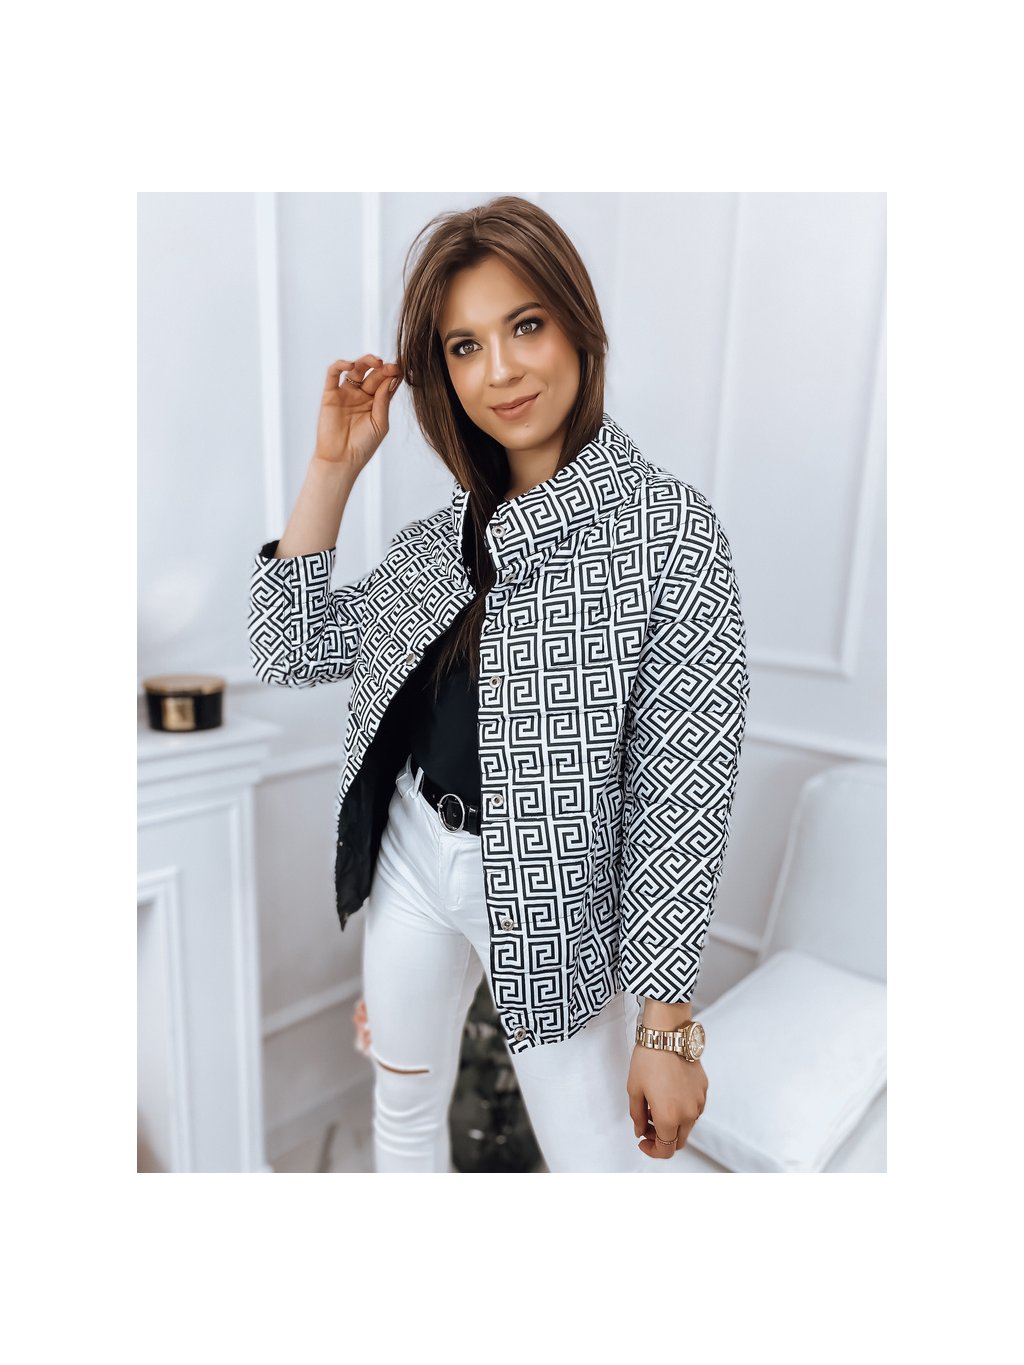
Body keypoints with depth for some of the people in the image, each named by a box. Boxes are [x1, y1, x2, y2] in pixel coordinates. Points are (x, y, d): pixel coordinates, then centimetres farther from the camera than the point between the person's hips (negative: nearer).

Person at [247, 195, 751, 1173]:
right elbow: (293, 653, 2)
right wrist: (332, 467, -4)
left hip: (546, 898, -5)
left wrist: (667, 1023, -14)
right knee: (404, 1112, 26)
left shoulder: (667, 531, -16)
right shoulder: (443, 535, 2)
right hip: (409, 855, 6)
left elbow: (685, 787, -17)